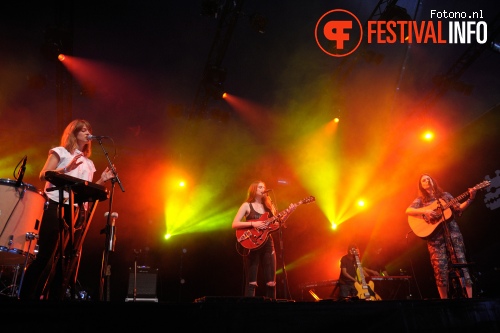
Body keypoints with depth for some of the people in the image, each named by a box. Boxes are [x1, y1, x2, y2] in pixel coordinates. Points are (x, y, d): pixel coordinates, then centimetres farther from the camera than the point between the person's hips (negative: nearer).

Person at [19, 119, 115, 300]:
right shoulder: (60, 151, 7)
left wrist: (102, 180, 4)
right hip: (56, 206, -5)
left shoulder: (89, 163, 22)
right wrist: (66, 169, -19)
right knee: (45, 255, -10)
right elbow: (43, 175, -6)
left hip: (77, 211, 6)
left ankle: (55, 296, 7)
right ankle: (25, 295, -3)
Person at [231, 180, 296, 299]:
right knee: (251, 282, -5)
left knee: (271, 282, 4)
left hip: (267, 243, 5)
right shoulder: (247, 205, 1)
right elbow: (234, 224, -7)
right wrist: (253, 224, -18)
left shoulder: (268, 205, 14)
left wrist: (288, 212, -6)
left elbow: (277, 221, 8)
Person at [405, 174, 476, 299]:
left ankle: (469, 296, -2)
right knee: (440, 268, -5)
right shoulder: (420, 200, 9)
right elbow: (408, 211, -6)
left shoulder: (444, 195, 15)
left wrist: (470, 199, -3)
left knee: (461, 262, -4)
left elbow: (459, 209, 11)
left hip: (452, 231, 2)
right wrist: (425, 211, -19)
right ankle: (444, 297, 5)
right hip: (435, 236, -1)